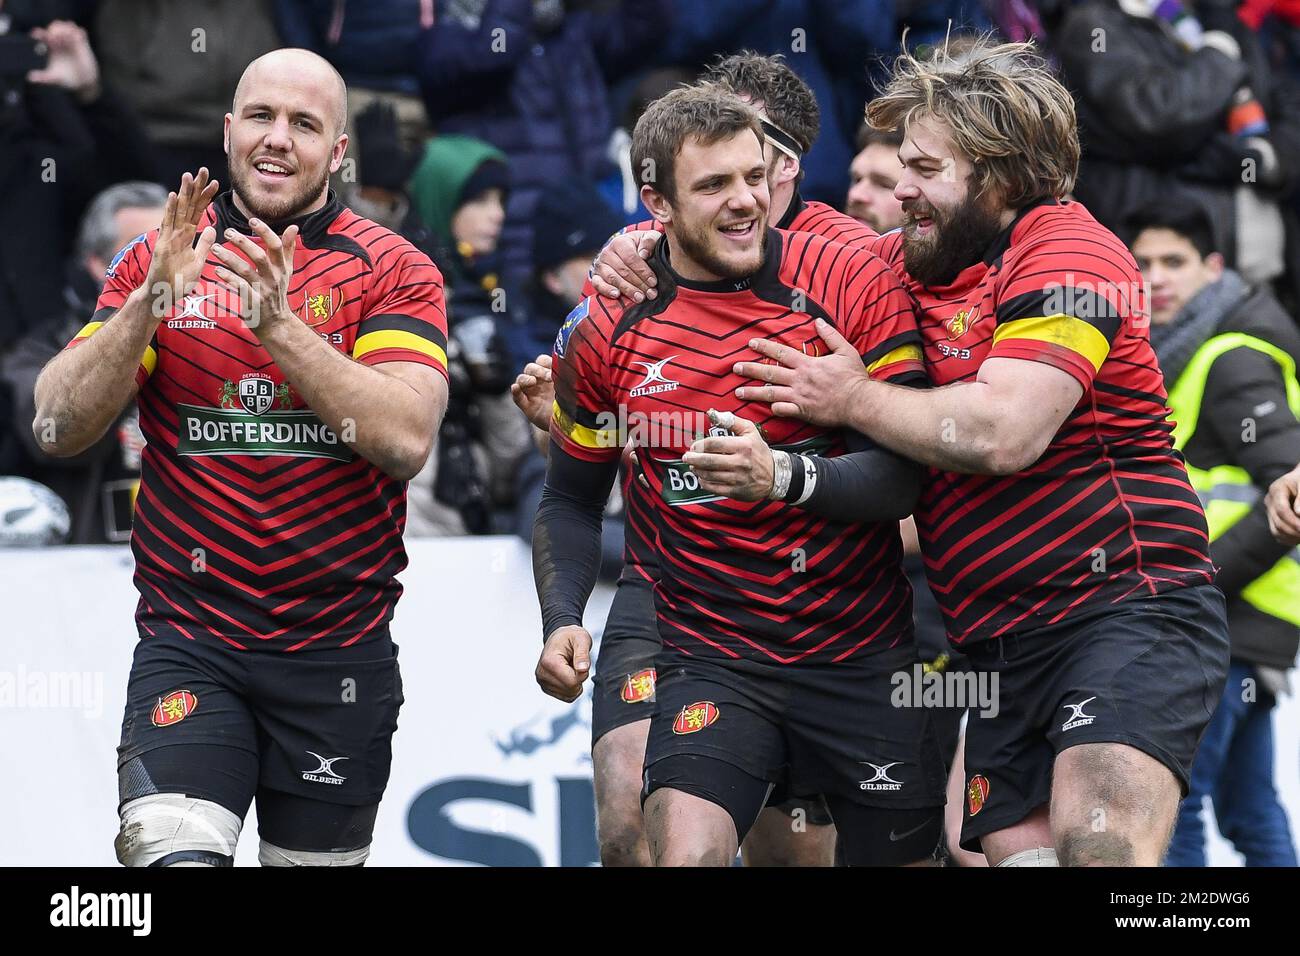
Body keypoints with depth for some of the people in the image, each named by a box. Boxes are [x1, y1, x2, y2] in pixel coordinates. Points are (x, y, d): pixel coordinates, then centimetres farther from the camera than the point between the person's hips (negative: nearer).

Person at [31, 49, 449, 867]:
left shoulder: (395, 271, 0)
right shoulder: (156, 259, 5)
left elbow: (407, 440, -15)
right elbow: (59, 429, -5)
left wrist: (280, 323, -24)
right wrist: (149, 302, -19)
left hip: (338, 655, 0)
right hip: (189, 642, 0)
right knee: (173, 857, -22)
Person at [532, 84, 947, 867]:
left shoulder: (855, 284, -7)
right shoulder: (606, 331, -1)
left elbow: (908, 472, -14)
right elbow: (573, 500, 12)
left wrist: (786, 476, -31)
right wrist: (562, 621, -5)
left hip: (863, 654, 0)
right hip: (710, 657, 0)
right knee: (685, 851, -24)